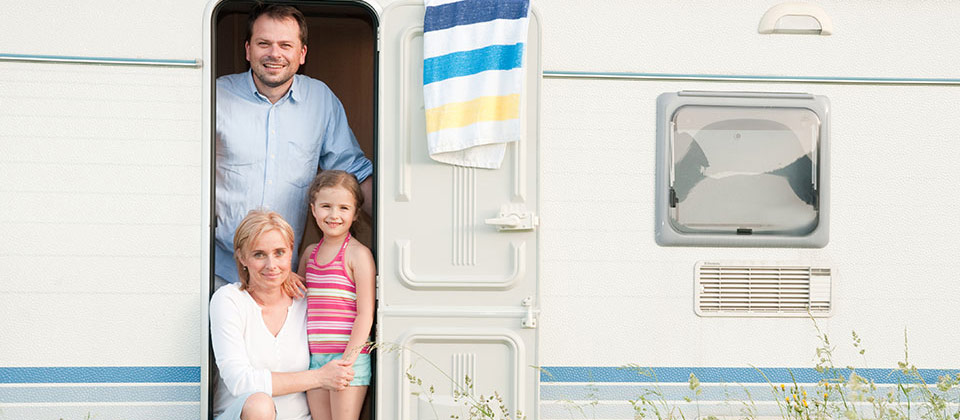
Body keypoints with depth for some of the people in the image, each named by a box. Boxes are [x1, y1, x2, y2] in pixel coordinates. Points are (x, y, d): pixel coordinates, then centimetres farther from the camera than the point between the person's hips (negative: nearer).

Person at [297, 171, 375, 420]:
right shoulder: (310, 252, 13)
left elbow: (365, 314, -11)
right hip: (314, 358, 6)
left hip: (348, 357, -6)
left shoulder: (358, 254, -7)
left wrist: (348, 359, -16)